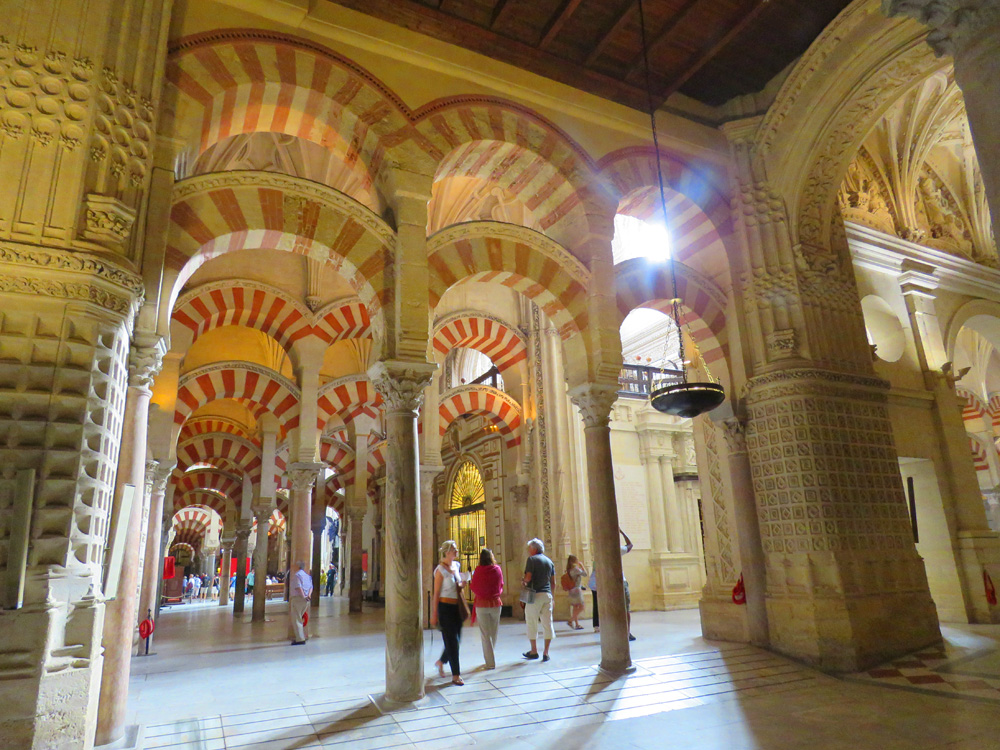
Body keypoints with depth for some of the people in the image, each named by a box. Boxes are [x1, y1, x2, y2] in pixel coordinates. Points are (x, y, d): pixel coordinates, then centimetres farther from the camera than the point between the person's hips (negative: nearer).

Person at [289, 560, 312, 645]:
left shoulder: (297, 575, -7)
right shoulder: (308, 576, 17)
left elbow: (298, 587, -18)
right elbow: (311, 587, 5)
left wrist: (303, 596, -21)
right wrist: (309, 595, -6)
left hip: (297, 598, -8)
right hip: (306, 600, 8)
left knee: (296, 619, -4)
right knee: (298, 618, 20)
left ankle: (300, 639, -8)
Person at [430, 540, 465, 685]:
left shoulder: (457, 566, 7)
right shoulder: (441, 570, -13)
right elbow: (436, 594, -11)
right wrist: (434, 615, -10)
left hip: (456, 607, 7)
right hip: (445, 607, -7)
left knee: (456, 639, 13)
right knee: (451, 640, -1)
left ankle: (441, 662, 36)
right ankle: (456, 675, 8)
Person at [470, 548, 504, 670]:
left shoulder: (479, 570, -11)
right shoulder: (497, 569, -6)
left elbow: (473, 587, -2)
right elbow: (501, 585, 6)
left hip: (482, 604, -2)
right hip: (495, 603, 2)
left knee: (485, 635, 4)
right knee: (494, 633, 16)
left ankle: (491, 662, 5)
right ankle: (491, 658, 26)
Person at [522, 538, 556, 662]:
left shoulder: (532, 559, -5)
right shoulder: (549, 561, 13)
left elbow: (528, 577, -15)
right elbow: (553, 582, 13)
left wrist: (523, 581, 6)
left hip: (535, 594, -5)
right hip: (547, 595, 5)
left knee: (532, 624, 7)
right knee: (547, 623, 6)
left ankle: (534, 651, 13)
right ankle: (546, 653, 6)